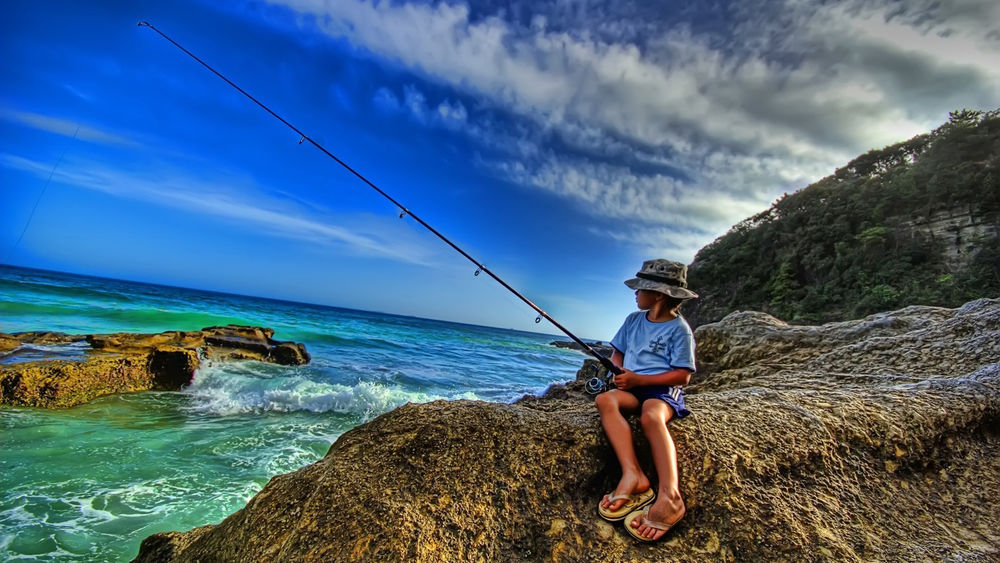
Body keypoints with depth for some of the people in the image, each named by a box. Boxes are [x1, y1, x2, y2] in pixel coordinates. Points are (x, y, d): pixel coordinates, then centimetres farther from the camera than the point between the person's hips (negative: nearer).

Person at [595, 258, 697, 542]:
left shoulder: (679, 329, -4)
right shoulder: (633, 320, 13)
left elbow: (683, 376, -8)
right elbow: (617, 354, 18)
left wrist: (639, 379, -16)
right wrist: (619, 373, -5)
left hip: (663, 389, -5)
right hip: (633, 387, 5)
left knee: (651, 416, -38)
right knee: (605, 399, -28)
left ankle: (669, 496, -41)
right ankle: (633, 475, -38)